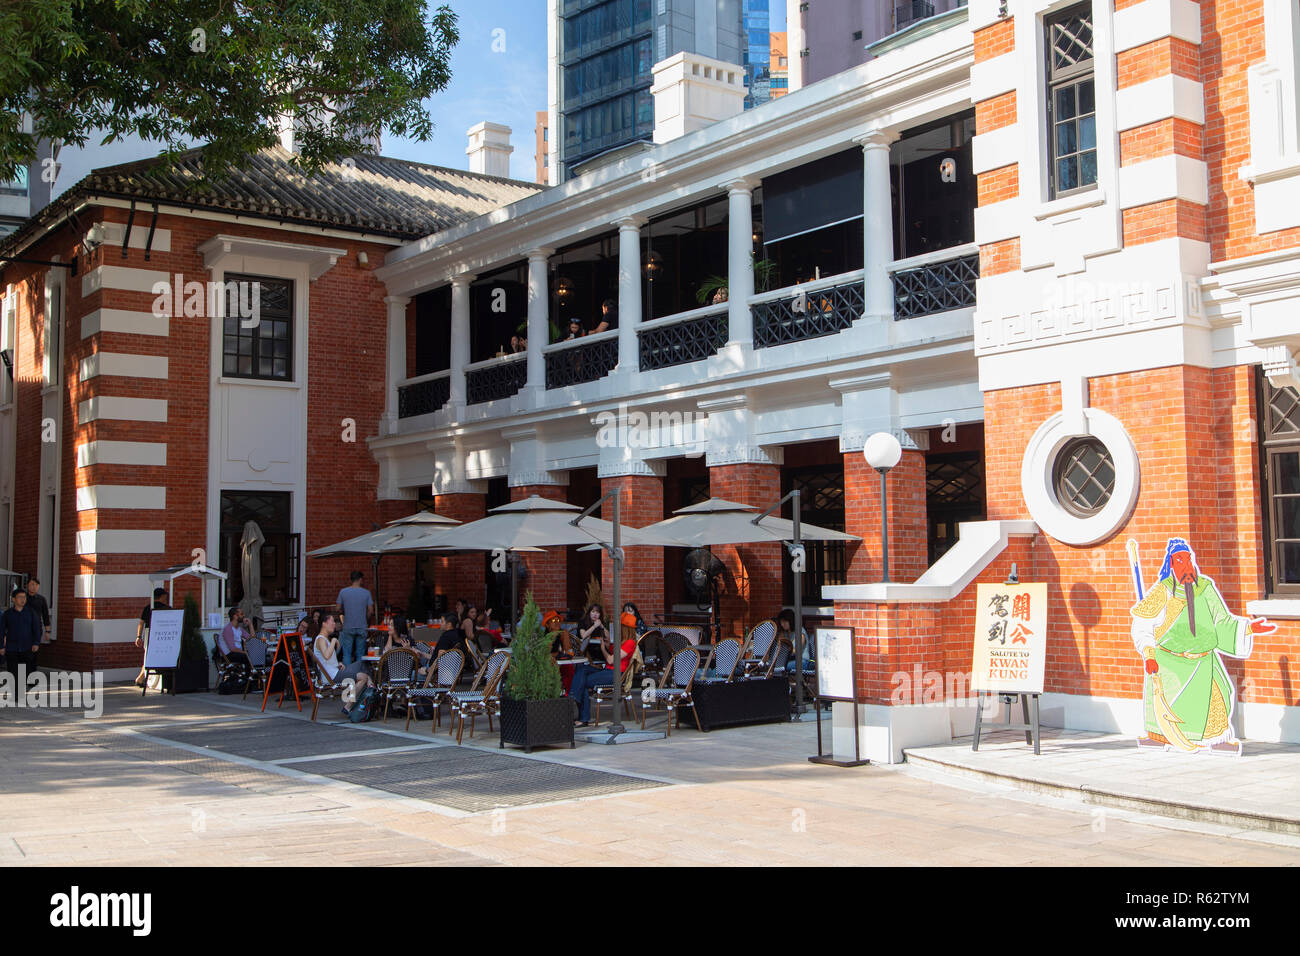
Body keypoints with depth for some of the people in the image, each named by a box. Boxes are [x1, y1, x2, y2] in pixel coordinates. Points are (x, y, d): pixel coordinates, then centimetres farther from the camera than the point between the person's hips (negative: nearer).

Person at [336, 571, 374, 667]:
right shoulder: (366, 593, -5)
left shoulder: (343, 592, -4)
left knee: (347, 654, 5)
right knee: (360, 654, 8)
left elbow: (339, 608, 2)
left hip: (348, 627, 0)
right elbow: (370, 610, -3)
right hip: (361, 627, 0)